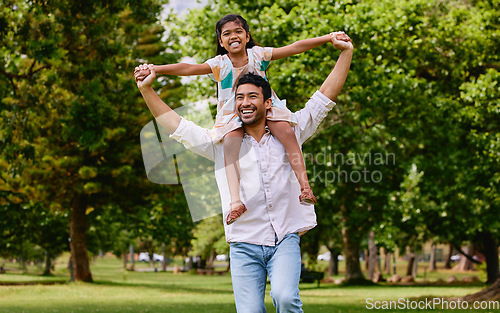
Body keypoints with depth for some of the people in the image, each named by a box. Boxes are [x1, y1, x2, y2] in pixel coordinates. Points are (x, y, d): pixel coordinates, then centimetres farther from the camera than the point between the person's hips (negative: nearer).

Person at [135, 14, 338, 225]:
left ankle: (304, 186, -27)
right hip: (232, 114, -1)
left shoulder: (258, 55, -1)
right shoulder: (219, 64, -5)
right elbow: (189, 68, -17)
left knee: (286, 131, -28)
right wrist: (153, 70, -30)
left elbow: (294, 48, -3)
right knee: (231, 145, -30)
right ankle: (236, 201, -41)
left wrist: (327, 38, -7)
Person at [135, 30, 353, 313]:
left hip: (286, 239, -1)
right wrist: (147, 90, 0)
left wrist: (346, 53, 6)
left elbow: (324, 97, 11)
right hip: (244, 245, 1)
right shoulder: (221, 145, 9)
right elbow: (176, 126, 8)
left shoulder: (288, 134, 10)